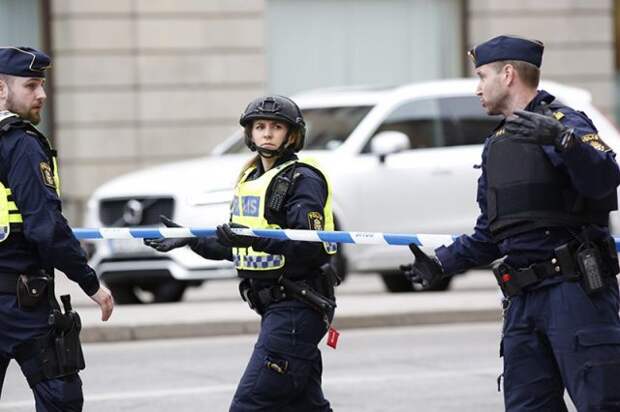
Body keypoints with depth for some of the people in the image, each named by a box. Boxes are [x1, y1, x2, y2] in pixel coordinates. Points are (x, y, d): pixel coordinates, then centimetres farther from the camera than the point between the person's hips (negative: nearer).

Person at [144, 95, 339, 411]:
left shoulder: (303, 180, -11)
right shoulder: (249, 178, 17)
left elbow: (313, 248, -23)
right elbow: (236, 248, 25)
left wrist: (257, 240, -33)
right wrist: (191, 240, 15)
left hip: (296, 309, -9)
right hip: (272, 307, 9)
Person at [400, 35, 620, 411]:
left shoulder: (563, 122, -5)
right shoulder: (496, 147, 22)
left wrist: (562, 139, -36)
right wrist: (441, 264, 19)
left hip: (576, 291, -8)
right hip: (523, 299, 8)